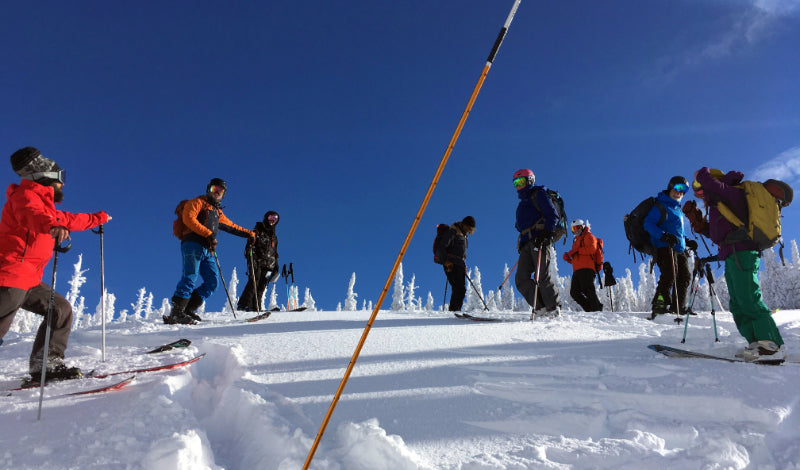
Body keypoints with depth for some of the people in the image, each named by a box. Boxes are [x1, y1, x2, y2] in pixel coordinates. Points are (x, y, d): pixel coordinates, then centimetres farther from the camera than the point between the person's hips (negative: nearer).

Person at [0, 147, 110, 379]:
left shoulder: (45, 204, 21)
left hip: (28, 280, 10)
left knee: (62, 310, 9)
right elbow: (32, 214, -33)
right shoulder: (25, 195, -8)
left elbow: (70, 220, 38)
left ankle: (45, 364, 8)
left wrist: (98, 218, 51)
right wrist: (53, 226, -54)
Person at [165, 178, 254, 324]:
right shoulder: (198, 202, 9)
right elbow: (188, 218, -7)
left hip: (207, 251, 7)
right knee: (190, 277, -20)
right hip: (193, 245, -7)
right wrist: (208, 233, -15)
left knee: (213, 281, -5)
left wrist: (249, 234, 34)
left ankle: (188, 310, -7)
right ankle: (176, 313, -23)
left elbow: (232, 226, 40)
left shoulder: (218, 212, 31)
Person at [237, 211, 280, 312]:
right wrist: (251, 261, -17)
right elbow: (250, 246, -4)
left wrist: (276, 268, 18)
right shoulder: (257, 232, 6)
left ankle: (255, 307, -4)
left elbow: (275, 254, 27)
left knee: (261, 286, -3)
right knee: (253, 283, -17)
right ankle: (243, 305, -16)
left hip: (268, 265, 5)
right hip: (256, 263, -5)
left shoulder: (274, 237, 25)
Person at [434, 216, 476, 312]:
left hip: (460, 266, 9)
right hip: (451, 266, -9)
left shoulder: (463, 235, 24)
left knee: (462, 290, 3)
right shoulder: (451, 233, -5)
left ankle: (457, 310, 5)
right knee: (458, 289, -19)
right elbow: (440, 248, -14)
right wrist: (446, 260, -25)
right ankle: (453, 310, -21)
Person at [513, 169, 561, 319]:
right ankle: (540, 307, -3)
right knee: (521, 279, -5)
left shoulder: (539, 195, 7)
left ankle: (554, 308, -1)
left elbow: (553, 216, -3)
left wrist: (546, 233, -16)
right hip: (526, 244, 8)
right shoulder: (522, 203, 31)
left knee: (542, 276, -13)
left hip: (540, 240, -8)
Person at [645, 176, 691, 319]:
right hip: (664, 248, -9)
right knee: (669, 275, -20)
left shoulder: (678, 209, 25)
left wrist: (686, 241, 21)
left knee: (685, 277, 6)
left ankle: (678, 307, 12)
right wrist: (664, 236, -27)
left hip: (679, 248, 9)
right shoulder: (660, 206, -3)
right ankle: (660, 306, -22)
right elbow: (648, 224, -15)